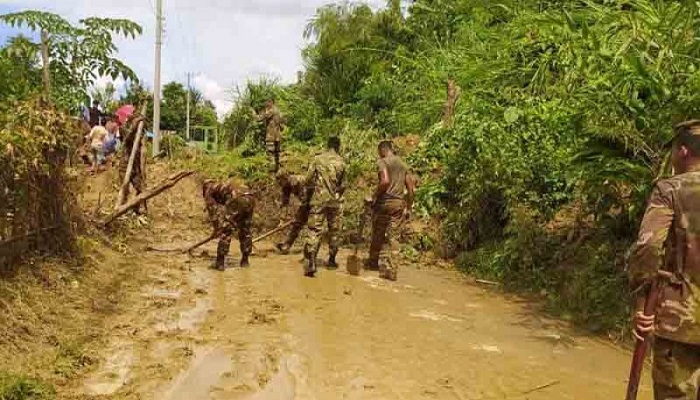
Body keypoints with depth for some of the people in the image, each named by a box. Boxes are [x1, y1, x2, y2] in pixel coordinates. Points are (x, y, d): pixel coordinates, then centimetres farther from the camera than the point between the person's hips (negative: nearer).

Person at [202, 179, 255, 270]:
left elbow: (212, 210, 15)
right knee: (245, 232, 21)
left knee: (225, 232, 3)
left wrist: (217, 228, 20)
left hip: (236, 201, -7)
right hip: (250, 199, 7)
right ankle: (245, 261, 29)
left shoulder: (209, 191, 23)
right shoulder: (224, 187, 43)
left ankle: (220, 263, 5)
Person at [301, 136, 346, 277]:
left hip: (318, 199, -1)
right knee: (333, 231, 15)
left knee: (315, 230, -4)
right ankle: (331, 260, 26)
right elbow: (342, 185, 4)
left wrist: (308, 195, 13)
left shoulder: (317, 159, -3)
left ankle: (311, 261, -19)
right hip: (334, 201, 1)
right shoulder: (341, 162, 0)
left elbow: (308, 180, -4)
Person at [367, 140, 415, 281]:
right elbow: (411, 187, 13)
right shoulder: (403, 164, 15)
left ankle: (373, 263, 21)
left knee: (377, 235, 10)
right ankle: (385, 266, 5)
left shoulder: (382, 162, -5)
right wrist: (409, 207, 18)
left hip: (385, 201, -5)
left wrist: (374, 196, -9)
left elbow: (385, 181, -22)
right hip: (399, 203, 5)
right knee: (388, 236, 10)